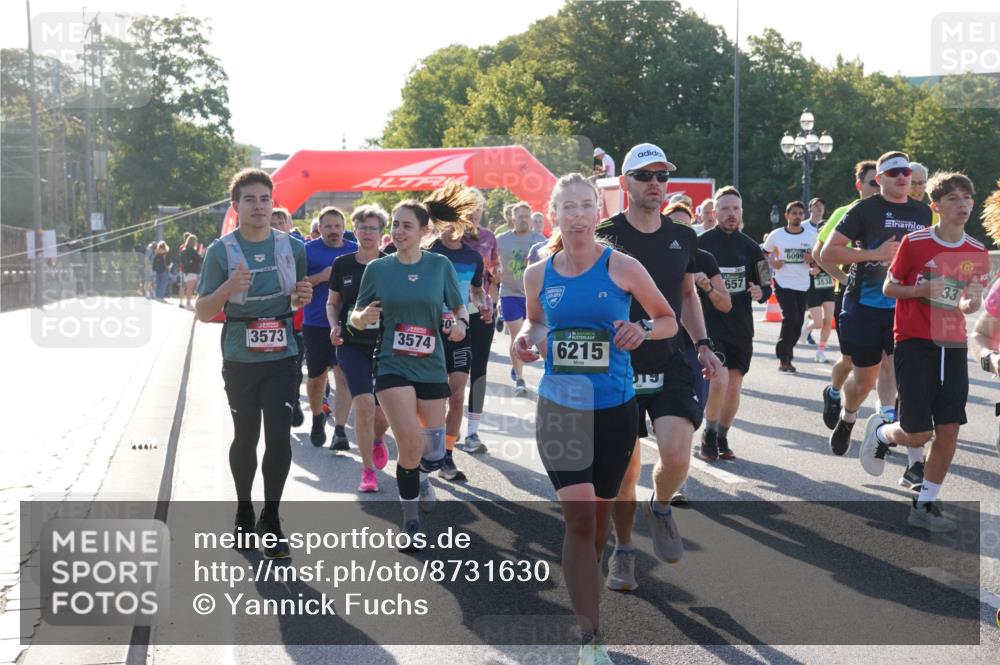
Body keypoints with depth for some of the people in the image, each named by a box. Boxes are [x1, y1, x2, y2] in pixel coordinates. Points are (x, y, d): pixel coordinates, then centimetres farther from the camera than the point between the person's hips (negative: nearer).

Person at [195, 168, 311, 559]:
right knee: (245, 437, 12)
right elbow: (203, 313, -5)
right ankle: (244, 511, 33)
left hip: (281, 357, 1)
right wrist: (228, 288, -24)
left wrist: (301, 297, -7)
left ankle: (270, 521, 3)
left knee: (279, 436, -10)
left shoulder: (292, 247, 2)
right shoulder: (221, 250, -6)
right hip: (240, 360, -1)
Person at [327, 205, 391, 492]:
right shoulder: (342, 264, 2)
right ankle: (367, 470, -4)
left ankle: (377, 439, 43)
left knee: (382, 412, 5)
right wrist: (335, 326, -6)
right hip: (352, 345, 0)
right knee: (364, 404, -16)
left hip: (385, 345, 0)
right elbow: (332, 302, 12)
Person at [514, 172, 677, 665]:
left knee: (599, 515, 15)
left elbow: (669, 321, 3)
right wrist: (527, 340, -3)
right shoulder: (538, 275, 0)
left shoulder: (623, 267, -6)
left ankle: (583, 579, 44)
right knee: (579, 518, -10)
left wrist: (643, 330, -17)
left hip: (614, 408, 0)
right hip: (559, 408, 0)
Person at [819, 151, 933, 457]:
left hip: (906, 308, 3)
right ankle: (847, 418, 40)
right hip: (866, 308, -3)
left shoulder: (923, 212, 9)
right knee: (864, 380, 9)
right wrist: (874, 254, -17)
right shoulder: (866, 209, -5)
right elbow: (828, 253, -9)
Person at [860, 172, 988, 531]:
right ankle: (880, 431, 27)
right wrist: (924, 290, -17)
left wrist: (970, 303, -12)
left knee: (949, 429, -2)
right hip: (914, 342, -4)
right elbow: (889, 287, 0)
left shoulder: (977, 252, 3)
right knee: (919, 434, -8)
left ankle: (925, 505, 12)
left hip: (953, 345, 4)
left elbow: (974, 297, 12)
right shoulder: (914, 242, -7)